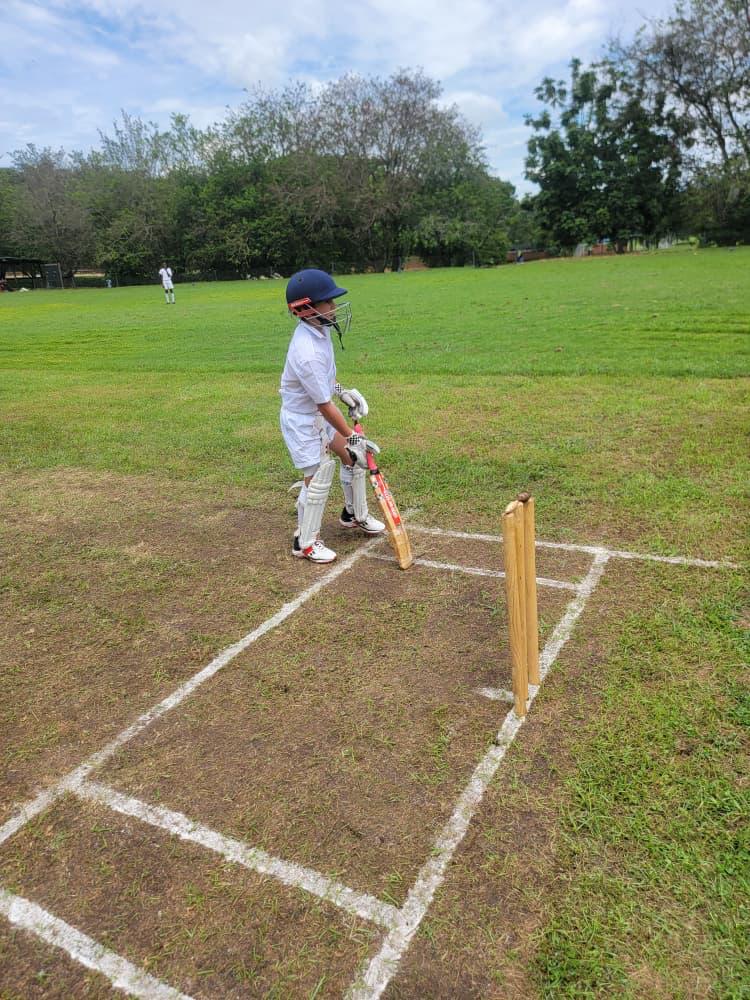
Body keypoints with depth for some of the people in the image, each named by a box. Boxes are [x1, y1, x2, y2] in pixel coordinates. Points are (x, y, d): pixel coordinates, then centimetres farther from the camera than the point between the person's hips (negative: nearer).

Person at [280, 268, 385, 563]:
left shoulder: (317, 328, -6)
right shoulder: (307, 353, -34)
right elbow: (324, 405, -28)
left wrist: (342, 391, 6)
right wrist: (352, 437, -21)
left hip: (320, 414, 9)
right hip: (302, 420, -9)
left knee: (354, 456, 15)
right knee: (319, 477, -3)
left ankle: (354, 515, 37)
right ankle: (305, 542, 17)